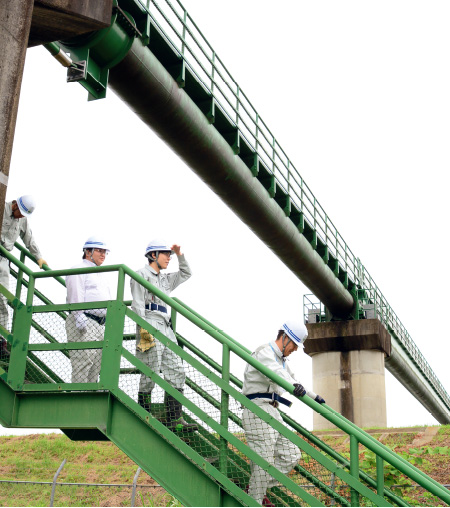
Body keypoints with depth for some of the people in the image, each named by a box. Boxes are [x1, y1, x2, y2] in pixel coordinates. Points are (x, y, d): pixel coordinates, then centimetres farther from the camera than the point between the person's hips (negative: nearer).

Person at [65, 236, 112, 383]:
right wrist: (80, 318, -20)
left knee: (96, 364, 5)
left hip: (101, 325, 9)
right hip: (84, 323, -9)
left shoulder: (101, 275, 28)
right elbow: (76, 297, -11)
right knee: (83, 361, -14)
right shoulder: (79, 270, 0)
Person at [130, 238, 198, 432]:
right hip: (150, 326, -8)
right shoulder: (141, 275, 1)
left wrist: (180, 255, 22)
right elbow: (138, 304, -8)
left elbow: (185, 274, 37)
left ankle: (175, 419, 0)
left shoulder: (165, 279, 24)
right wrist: (144, 328, -17)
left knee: (177, 371, 1)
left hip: (166, 328, 9)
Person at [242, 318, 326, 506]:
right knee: (263, 462, -10)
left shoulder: (281, 359, 21)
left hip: (272, 412, 10)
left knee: (291, 455, 6)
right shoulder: (265, 352, -12)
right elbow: (273, 371, -34)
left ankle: (255, 487, 16)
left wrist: (314, 397, 38)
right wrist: (294, 385, -52)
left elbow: (292, 378, 36)